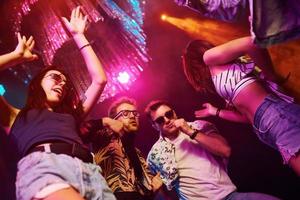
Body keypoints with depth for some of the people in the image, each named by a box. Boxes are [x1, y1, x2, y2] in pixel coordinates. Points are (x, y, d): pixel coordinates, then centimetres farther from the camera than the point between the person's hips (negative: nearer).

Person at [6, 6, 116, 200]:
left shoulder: (71, 115, 36)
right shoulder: (19, 116, 32)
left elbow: (99, 79, 36)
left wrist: (78, 36, 43)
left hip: (89, 170, 4)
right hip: (42, 165, -3)